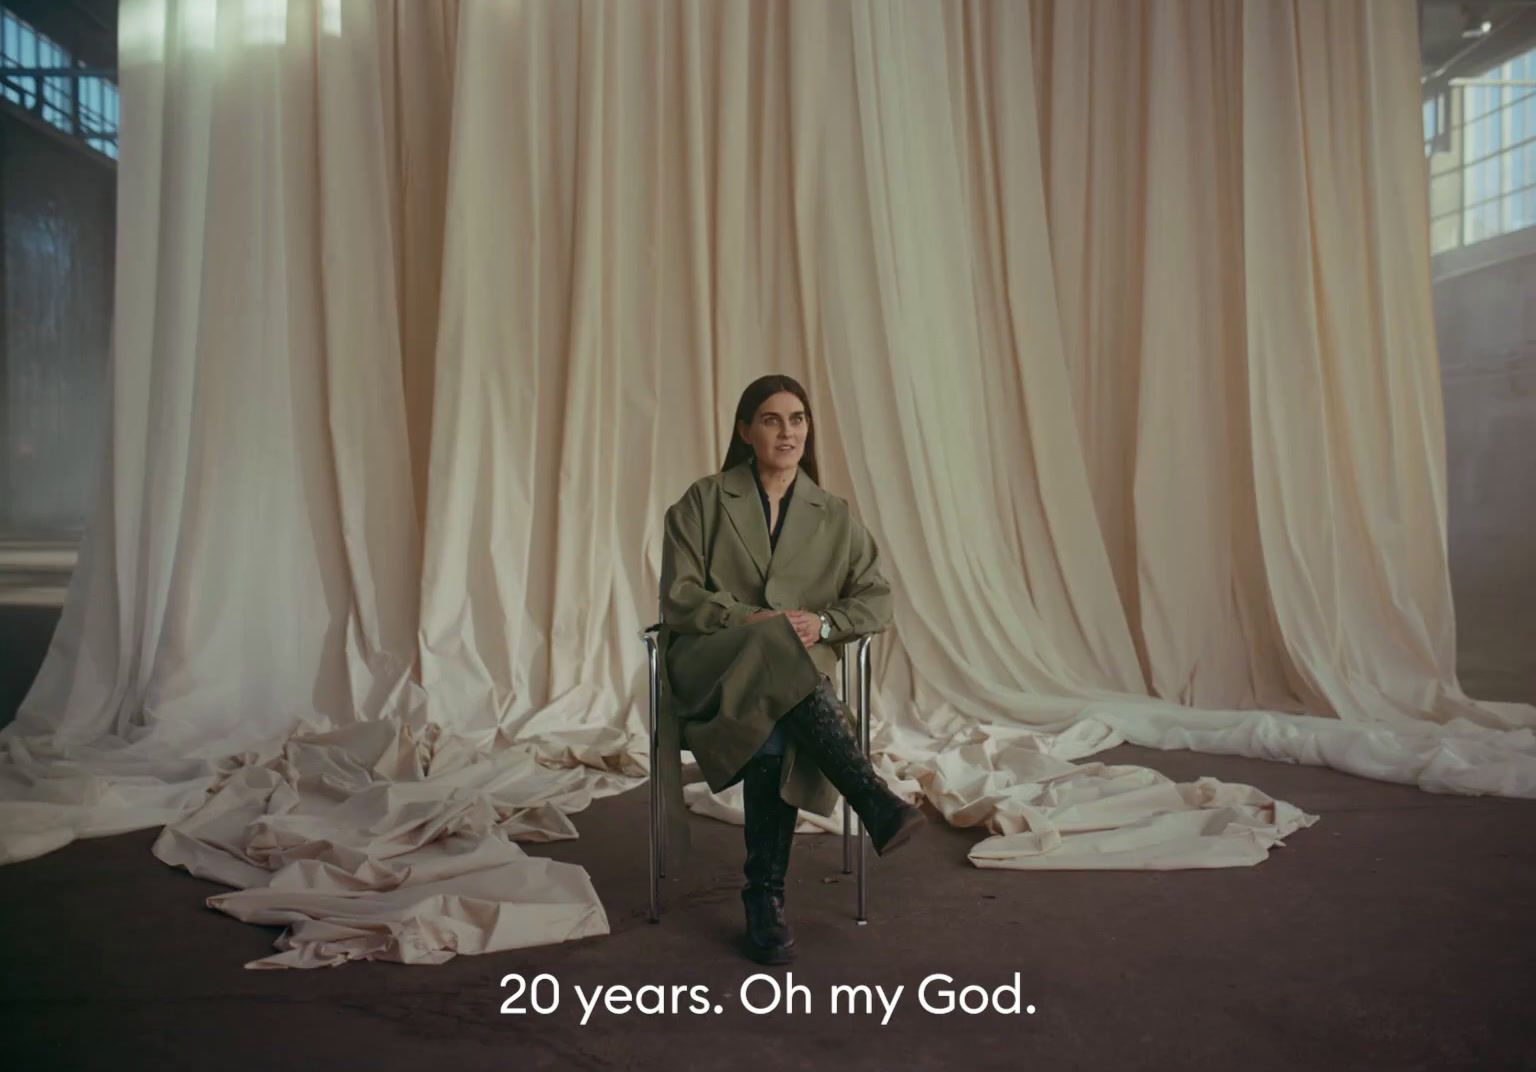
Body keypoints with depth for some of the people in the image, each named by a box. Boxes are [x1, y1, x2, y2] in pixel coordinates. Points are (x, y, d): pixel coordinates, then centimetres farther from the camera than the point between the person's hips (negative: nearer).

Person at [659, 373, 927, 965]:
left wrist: (824, 622, -12)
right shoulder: (703, 501, 7)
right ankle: (875, 803, -41)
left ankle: (765, 896, -20)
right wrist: (754, 621, -16)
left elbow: (876, 601, 9)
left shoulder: (834, 517, 13)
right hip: (711, 667, -1)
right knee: (774, 650, -36)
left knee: (775, 737, -33)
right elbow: (678, 598, -1)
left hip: (798, 670, 2)